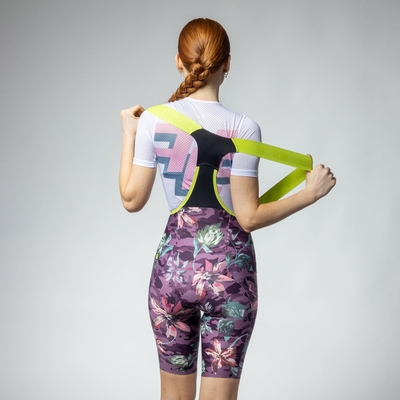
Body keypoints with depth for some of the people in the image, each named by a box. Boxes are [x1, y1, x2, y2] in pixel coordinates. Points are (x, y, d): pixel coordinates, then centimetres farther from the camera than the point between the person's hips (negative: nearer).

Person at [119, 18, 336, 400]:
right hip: (228, 269, -2)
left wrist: (128, 136, 12)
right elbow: (249, 217, -11)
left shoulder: (153, 120, -7)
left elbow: (132, 200, 0)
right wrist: (311, 193, 0)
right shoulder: (242, 128, -11)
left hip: (173, 266, 2)